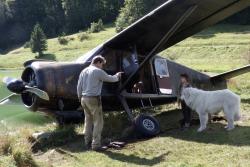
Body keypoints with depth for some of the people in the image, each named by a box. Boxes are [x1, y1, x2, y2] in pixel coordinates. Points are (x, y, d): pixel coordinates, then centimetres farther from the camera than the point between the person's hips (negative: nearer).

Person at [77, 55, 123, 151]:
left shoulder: (84, 71, 13)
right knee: (98, 122, -2)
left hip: (84, 99, 8)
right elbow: (110, 79, 1)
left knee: (88, 121, 17)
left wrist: (80, 98, 22)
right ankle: (96, 145, -2)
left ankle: (88, 142, 24)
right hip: (94, 99, -8)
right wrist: (117, 76, 20)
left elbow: (79, 86, 13)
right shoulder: (98, 71, -10)